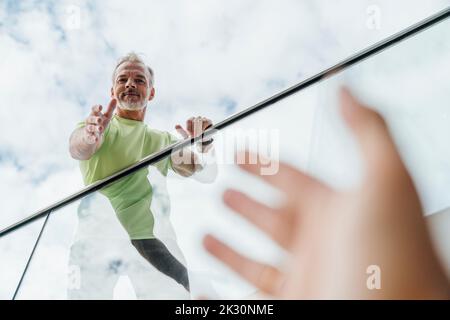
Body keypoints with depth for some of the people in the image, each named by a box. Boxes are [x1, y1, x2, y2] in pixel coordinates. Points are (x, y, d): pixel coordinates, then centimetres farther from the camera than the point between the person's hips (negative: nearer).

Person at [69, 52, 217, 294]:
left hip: (145, 239, 2)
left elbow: (205, 175, 7)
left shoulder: (163, 140, 19)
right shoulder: (97, 126, 9)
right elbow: (77, 149, -15)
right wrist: (88, 137, -40)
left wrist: (203, 144, -16)